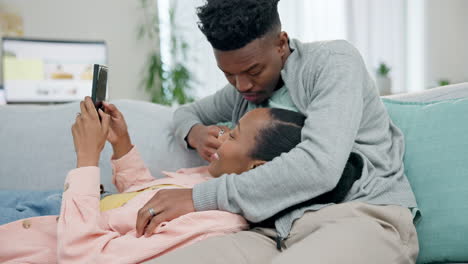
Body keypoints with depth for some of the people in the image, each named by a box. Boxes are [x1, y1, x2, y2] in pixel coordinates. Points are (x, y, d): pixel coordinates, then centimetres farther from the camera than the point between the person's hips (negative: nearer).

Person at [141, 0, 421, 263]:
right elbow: (187, 112, 38)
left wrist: (202, 197, -17)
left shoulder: (334, 60, -2)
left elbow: (319, 166, -18)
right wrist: (194, 132, 10)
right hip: (278, 231, 5)